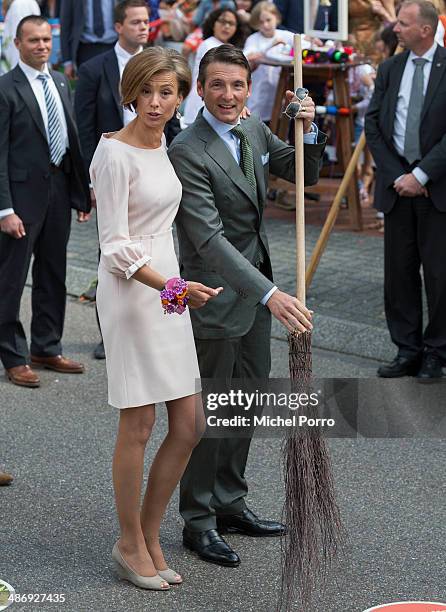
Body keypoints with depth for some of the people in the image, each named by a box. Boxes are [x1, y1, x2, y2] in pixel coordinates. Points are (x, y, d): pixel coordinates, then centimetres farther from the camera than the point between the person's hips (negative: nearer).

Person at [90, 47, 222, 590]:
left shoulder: (162, 146, 11)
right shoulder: (115, 154, -14)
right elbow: (116, 247, -19)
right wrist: (171, 287, -30)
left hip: (168, 289, 9)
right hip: (129, 292, -8)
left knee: (189, 426, 8)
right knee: (138, 424, -2)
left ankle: (149, 536, 21)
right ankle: (130, 545, 13)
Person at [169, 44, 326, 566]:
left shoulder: (255, 132, 4)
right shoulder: (187, 152, -21)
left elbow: (305, 175, 14)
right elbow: (210, 239, -28)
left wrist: (309, 129, -7)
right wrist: (269, 293, -35)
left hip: (255, 292, 8)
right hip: (215, 294, -8)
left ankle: (230, 503, 32)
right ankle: (198, 522, 17)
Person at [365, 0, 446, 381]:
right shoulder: (389, 69, 9)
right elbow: (373, 125, 7)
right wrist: (397, 175, -3)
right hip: (397, 185, 4)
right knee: (399, 271, 7)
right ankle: (407, 350, 16)